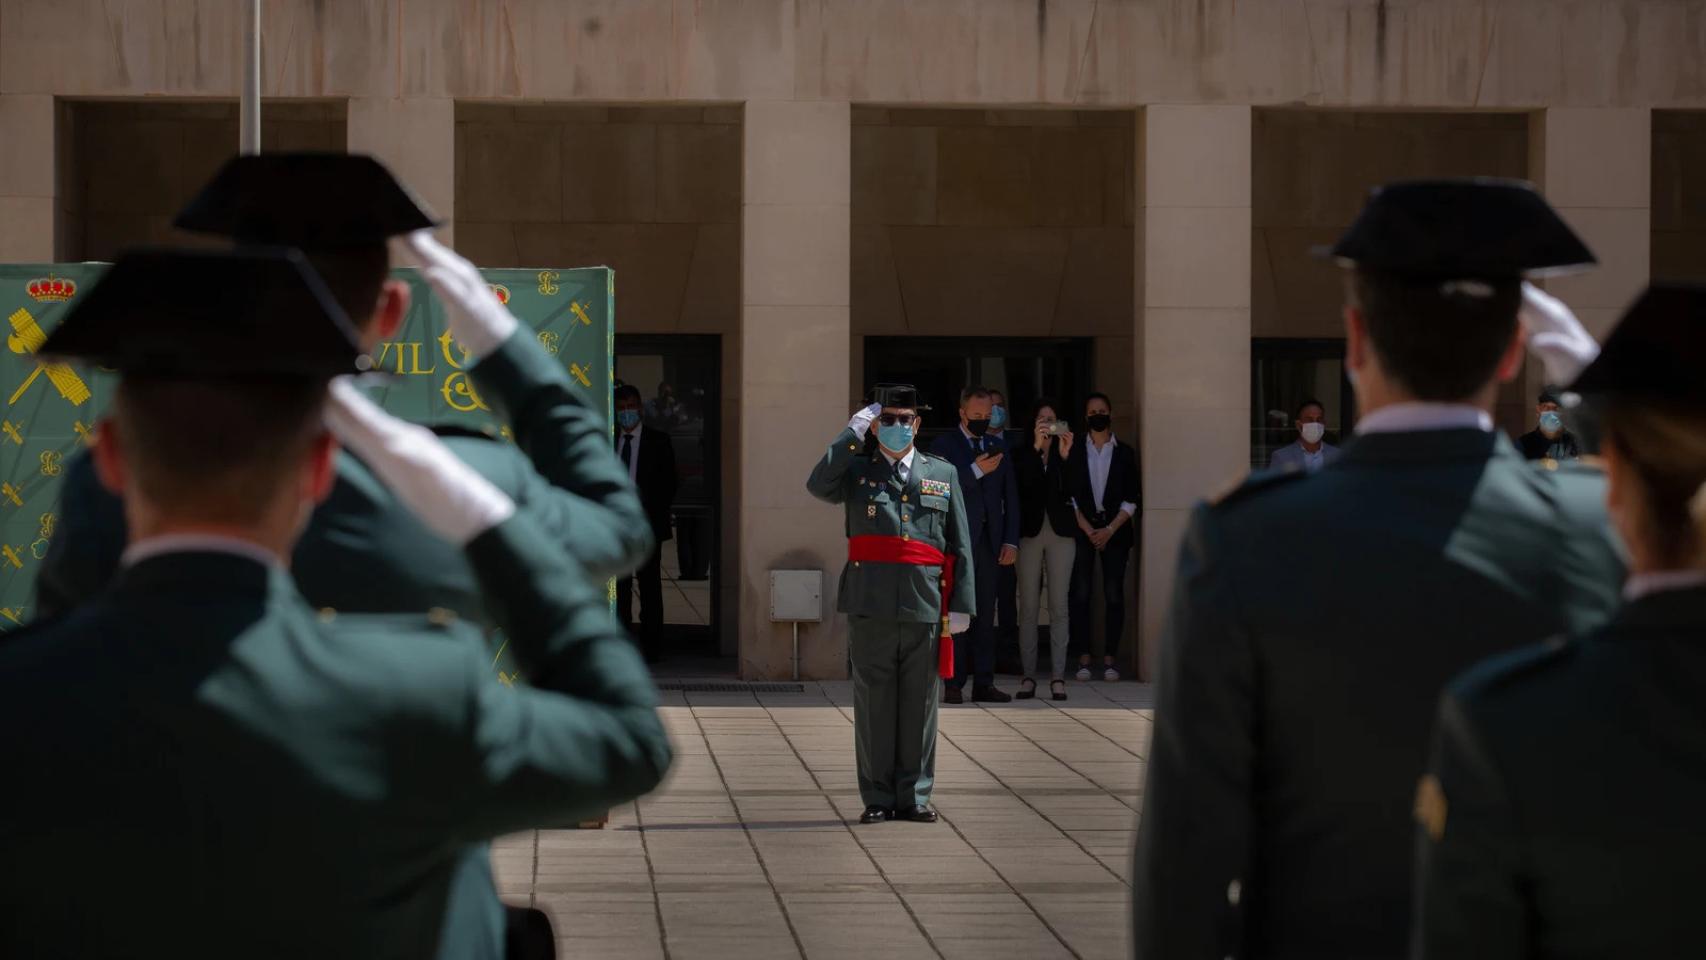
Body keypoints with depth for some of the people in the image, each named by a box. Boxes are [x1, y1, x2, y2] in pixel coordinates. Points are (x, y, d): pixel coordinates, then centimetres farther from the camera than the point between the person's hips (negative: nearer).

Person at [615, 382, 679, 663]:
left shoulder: (658, 441, 5)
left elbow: (669, 482, 3)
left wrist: (652, 514, -6)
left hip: (647, 524, -2)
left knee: (649, 585, -2)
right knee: (618, 587, 1)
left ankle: (651, 647, 0)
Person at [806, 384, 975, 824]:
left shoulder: (943, 474, 13)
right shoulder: (856, 470, 10)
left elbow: (960, 546, 10)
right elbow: (819, 485, -13)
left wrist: (961, 604, 2)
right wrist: (851, 434, -8)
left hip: (925, 604, 1)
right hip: (870, 604, -1)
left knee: (919, 703, 4)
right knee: (874, 704, 2)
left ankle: (914, 796, 11)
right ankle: (877, 799, 8)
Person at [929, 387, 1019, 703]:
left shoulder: (999, 448, 16)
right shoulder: (944, 446, 2)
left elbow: (1011, 497, 15)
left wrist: (1011, 541, 7)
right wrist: (976, 471, -17)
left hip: (989, 542, 4)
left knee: (985, 614, 3)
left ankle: (983, 683, 5)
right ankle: (953, 683, -2)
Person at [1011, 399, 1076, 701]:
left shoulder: (1066, 452, 9)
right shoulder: (1021, 454, 7)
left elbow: (1074, 491, -3)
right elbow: (1019, 485, -10)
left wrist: (1065, 455, -16)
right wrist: (1036, 447, -18)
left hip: (1061, 531, 0)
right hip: (1030, 531, 0)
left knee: (1059, 605, -3)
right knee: (1028, 606, 0)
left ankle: (1058, 676, -2)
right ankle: (1028, 675, 3)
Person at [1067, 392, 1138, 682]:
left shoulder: (1124, 454, 8)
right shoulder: (1075, 452, 7)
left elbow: (1131, 500, 3)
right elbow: (1071, 497, 4)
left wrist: (1109, 530, -7)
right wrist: (1088, 530, -6)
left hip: (1115, 531, 0)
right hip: (1082, 530, 0)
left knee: (1114, 595, -4)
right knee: (1081, 594, -4)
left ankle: (1109, 659, -1)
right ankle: (1084, 659, -2)